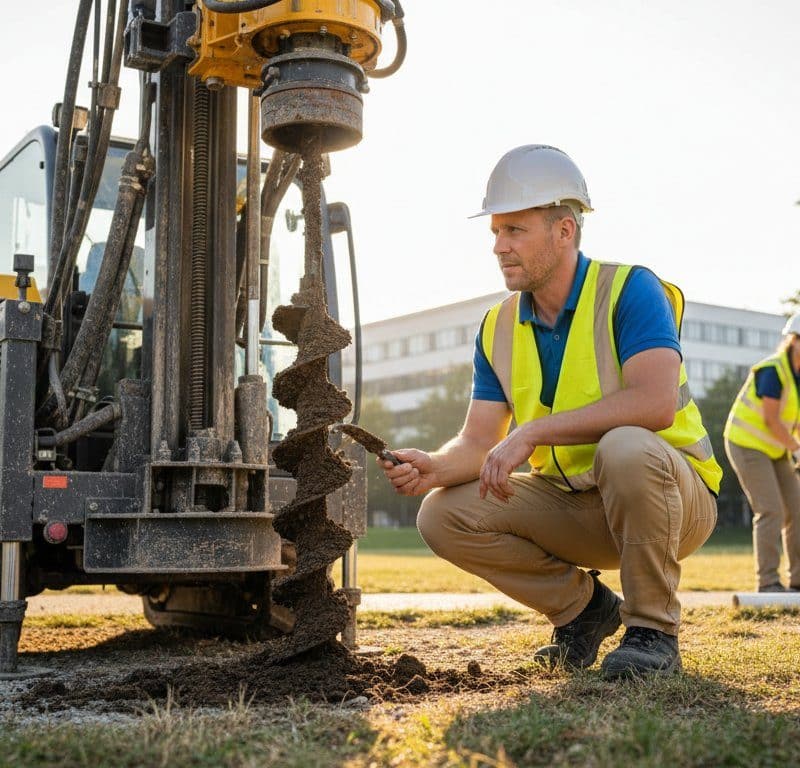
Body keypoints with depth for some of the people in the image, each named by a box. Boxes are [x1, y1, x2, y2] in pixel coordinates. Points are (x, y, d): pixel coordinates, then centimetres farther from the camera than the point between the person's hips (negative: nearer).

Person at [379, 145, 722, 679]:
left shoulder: (630, 291, -15)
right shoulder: (498, 329, 3)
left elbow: (654, 403, -30)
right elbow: (479, 441, 0)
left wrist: (532, 431, -31)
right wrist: (434, 468, -23)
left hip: (677, 495, -5)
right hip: (573, 507, 6)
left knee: (625, 447, -38)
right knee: (444, 515, -13)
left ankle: (653, 629, -17)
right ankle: (582, 606, 6)